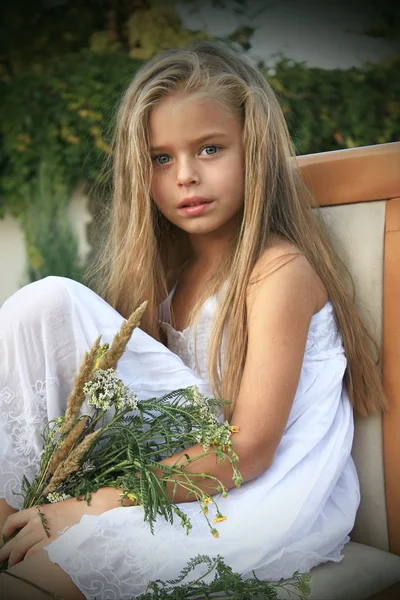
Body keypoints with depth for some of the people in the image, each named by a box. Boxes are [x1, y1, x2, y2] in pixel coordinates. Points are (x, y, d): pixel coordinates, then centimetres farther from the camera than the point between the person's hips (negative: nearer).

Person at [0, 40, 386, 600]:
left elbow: (249, 450, -18)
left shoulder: (281, 270, -12)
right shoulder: (172, 265, 10)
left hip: (275, 495, -7)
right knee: (47, 302, -12)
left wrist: (100, 503, -21)